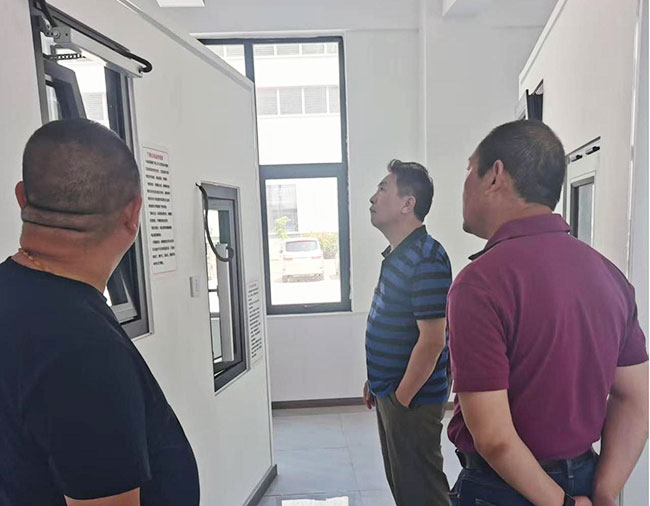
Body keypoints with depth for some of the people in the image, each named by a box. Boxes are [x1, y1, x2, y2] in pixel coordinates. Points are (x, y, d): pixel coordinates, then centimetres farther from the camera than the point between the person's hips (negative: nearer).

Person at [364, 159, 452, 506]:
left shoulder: (426, 259, -23)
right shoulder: (396, 255, 7)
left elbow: (431, 342, -25)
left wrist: (401, 398, -17)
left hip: (411, 401, -9)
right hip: (390, 393, 9)